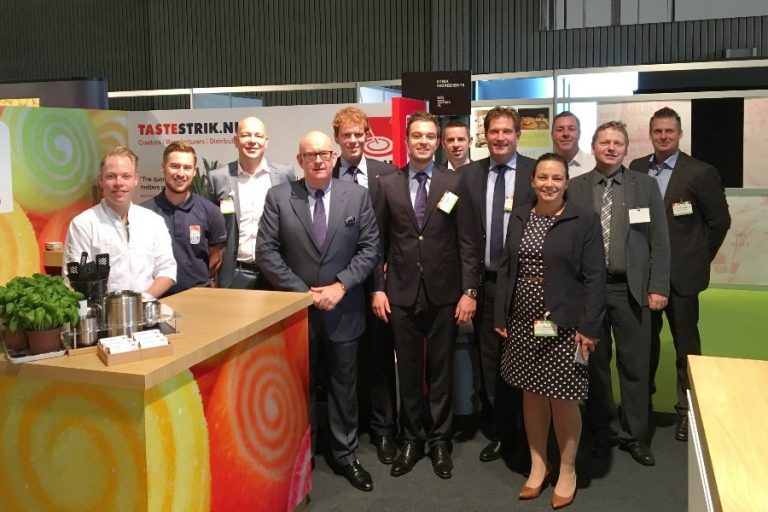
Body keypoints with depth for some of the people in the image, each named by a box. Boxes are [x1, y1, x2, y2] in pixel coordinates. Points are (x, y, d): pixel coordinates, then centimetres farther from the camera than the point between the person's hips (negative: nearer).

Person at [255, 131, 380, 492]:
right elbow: (266, 252, -8)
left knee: (344, 387, 13)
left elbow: (370, 248, -2)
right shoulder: (278, 197, -4)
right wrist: (303, 292, -13)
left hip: (343, 310, 1)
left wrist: (341, 285, -14)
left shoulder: (357, 196, -1)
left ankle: (345, 455, 29)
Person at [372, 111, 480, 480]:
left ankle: (439, 440, 24)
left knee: (441, 370, 10)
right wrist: (378, 288, 0)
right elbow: (378, 241, 5)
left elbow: (466, 242, -1)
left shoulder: (454, 183, 0)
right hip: (402, 292, 1)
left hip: (444, 292, 0)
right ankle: (411, 438, 25)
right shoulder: (388, 184, 3)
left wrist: (469, 291, -6)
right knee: (408, 370, 10)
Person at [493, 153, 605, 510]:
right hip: (523, 322, 4)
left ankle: (567, 471, 24)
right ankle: (537, 466, 29)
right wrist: (500, 316, 5)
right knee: (532, 394, 12)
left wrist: (589, 326, -13)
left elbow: (595, 277, -8)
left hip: (564, 324, -4)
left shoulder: (584, 220, -6)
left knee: (562, 398, 3)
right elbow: (506, 268, 9)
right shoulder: (519, 216, 7)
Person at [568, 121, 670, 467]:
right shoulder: (574, 188, 3)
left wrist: (658, 287, -3)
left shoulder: (646, 185, 4)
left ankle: (636, 435, 22)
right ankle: (603, 430, 25)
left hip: (631, 288, 0)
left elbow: (659, 241, 3)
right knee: (594, 363, 10)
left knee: (635, 364, 7)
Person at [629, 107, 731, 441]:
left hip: (681, 273, -3)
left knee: (685, 343, 7)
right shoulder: (636, 168, 3)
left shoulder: (701, 172, -9)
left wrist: (700, 258, 2)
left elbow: (720, 220, -2)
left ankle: (688, 410, 21)